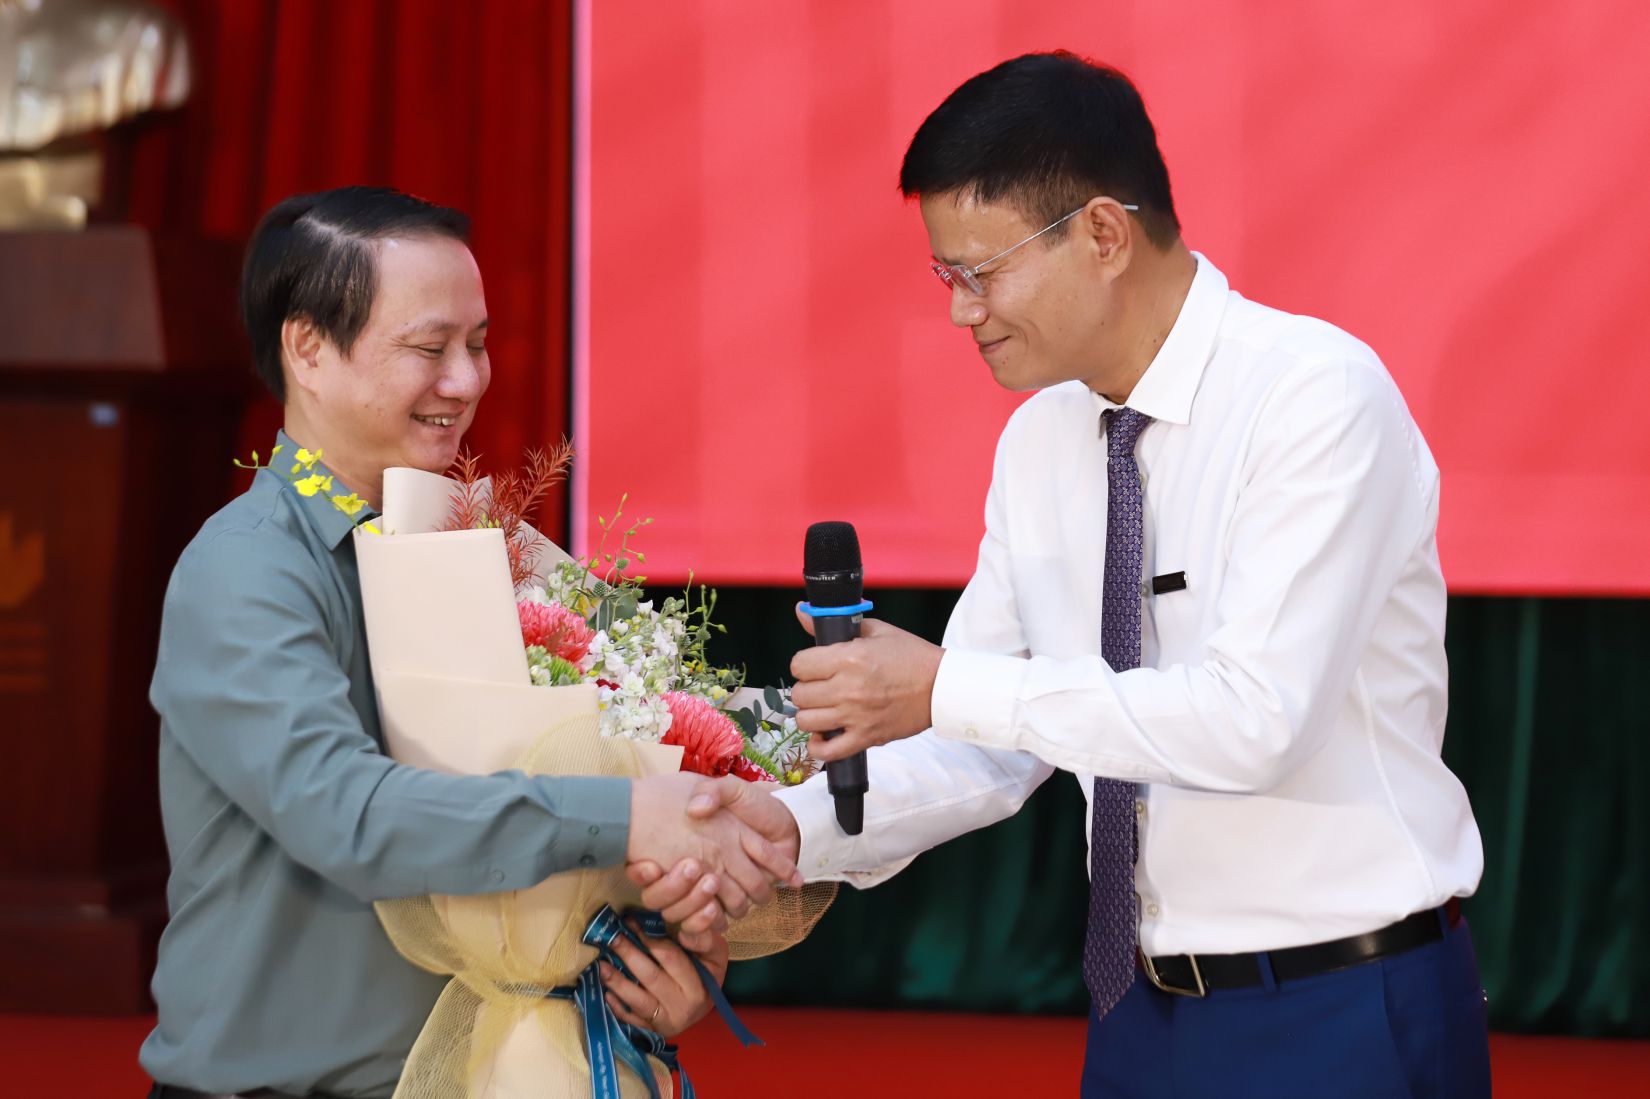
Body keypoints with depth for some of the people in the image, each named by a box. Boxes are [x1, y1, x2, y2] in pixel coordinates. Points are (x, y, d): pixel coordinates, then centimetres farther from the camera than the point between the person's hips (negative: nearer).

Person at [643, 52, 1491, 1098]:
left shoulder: (1317, 395, -16)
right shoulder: (1040, 441, 5)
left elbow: (1255, 719, -26)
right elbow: (988, 752, 8)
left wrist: (945, 687, -24)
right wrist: (788, 831, -8)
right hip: (1147, 1011, 6)